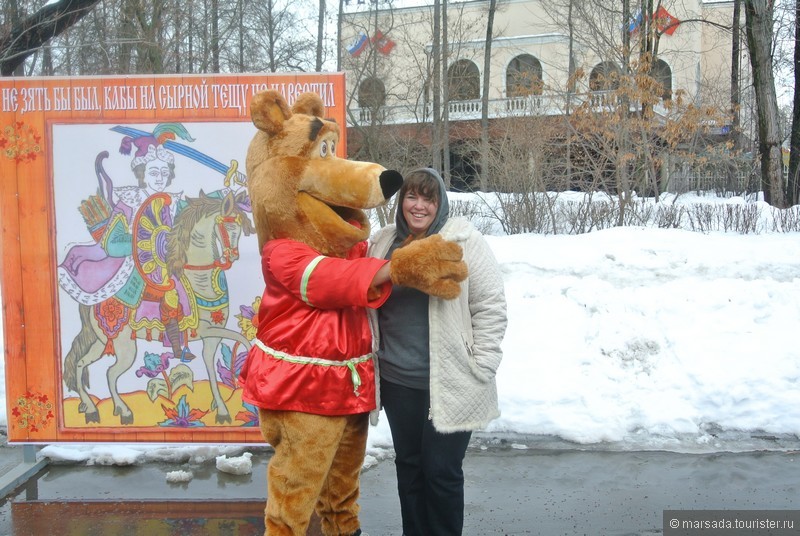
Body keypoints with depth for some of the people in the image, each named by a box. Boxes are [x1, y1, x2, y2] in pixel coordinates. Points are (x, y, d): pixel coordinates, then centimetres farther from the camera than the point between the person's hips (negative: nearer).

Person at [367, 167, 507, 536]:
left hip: (450, 385, -5)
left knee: (441, 470, 3)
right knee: (408, 464, 16)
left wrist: (480, 370, -11)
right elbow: (368, 303, 18)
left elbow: (491, 308, -8)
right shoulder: (382, 244, 7)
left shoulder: (465, 242, -7)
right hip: (397, 381, 5)